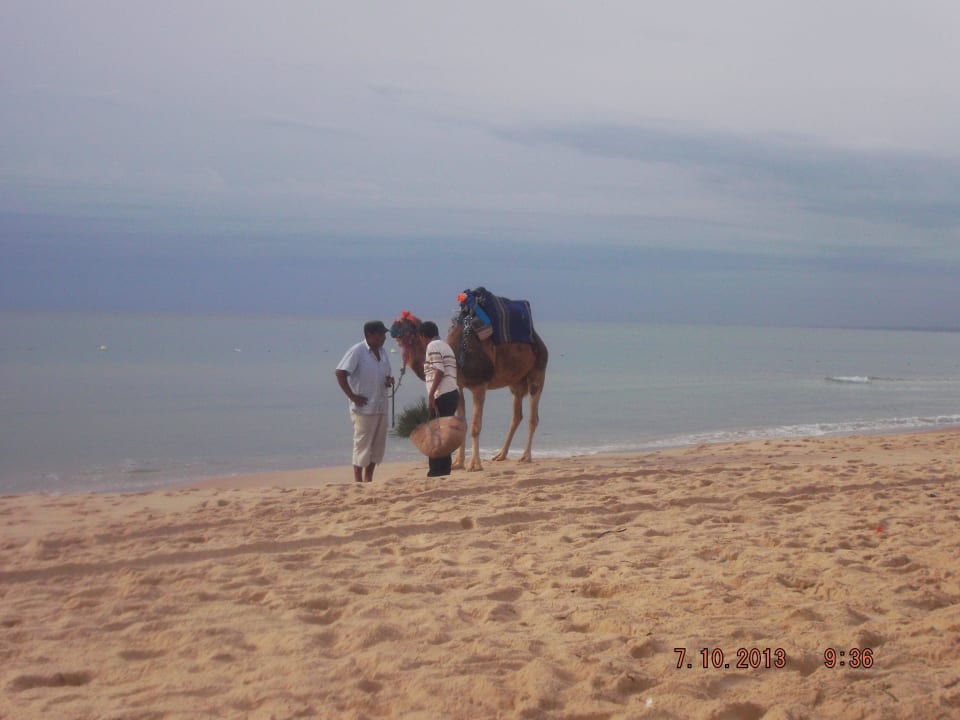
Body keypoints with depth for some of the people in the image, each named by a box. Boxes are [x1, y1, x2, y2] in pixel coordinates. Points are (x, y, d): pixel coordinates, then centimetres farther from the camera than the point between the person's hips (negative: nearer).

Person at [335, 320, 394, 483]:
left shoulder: (382, 352, 12)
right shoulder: (357, 351, -11)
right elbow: (340, 373, -17)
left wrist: (389, 381, 1)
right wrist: (352, 396, -18)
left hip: (381, 408, 7)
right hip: (364, 407, -7)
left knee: (378, 445, 11)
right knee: (362, 445, -3)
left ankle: (369, 479, 21)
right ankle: (358, 482, 4)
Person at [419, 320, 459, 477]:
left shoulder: (433, 346, -4)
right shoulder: (445, 346, 24)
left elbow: (439, 371, -16)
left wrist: (431, 394, -17)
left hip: (442, 395, -10)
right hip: (452, 393, 10)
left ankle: (438, 470, -10)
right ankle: (442, 469, 11)